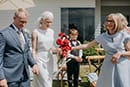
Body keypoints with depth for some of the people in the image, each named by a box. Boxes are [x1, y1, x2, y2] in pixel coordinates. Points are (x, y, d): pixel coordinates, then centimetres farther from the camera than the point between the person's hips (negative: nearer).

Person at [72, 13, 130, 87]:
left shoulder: (124, 35, -6)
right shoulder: (102, 37, 1)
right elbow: (87, 45, 5)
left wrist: (120, 53, -18)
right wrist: (73, 48, 0)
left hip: (123, 66, -2)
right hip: (108, 66, 2)